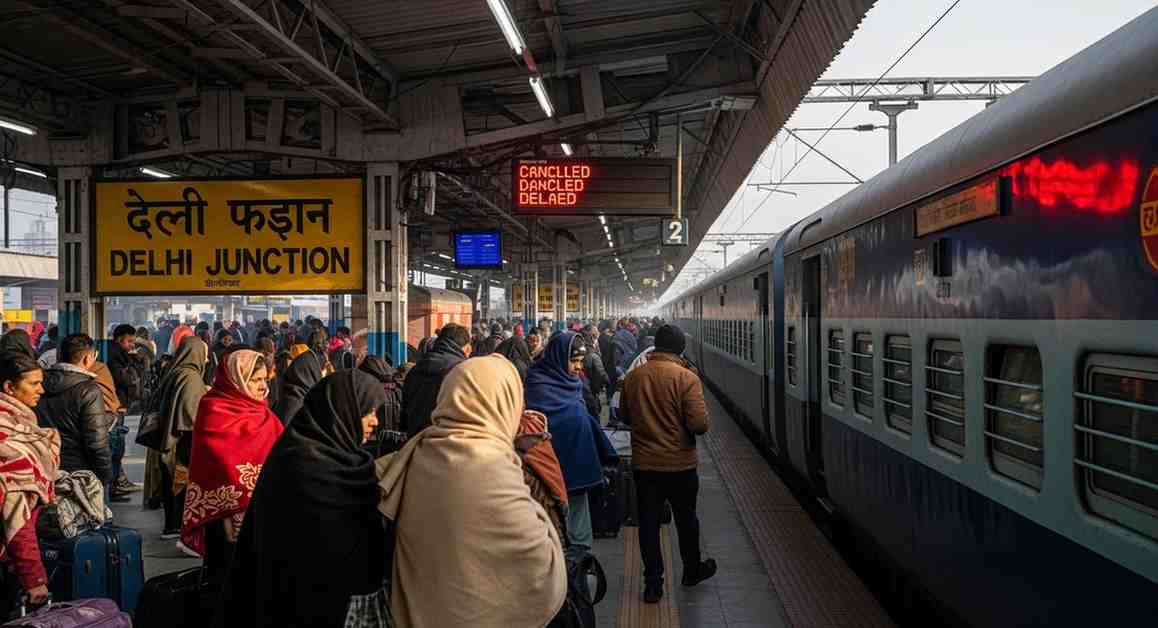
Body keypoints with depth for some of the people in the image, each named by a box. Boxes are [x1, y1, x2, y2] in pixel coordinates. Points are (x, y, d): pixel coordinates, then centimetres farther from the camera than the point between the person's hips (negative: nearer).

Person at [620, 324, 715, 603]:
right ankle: (692, 571, 37)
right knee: (686, 519, 18)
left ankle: (653, 583, 15)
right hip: (680, 463, -2)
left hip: (643, 463, 2)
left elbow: (624, 414, 11)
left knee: (648, 522, 11)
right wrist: (682, 424, 1)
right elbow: (700, 424, -20)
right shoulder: (686, 378, -17)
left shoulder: (632, 377, -4)